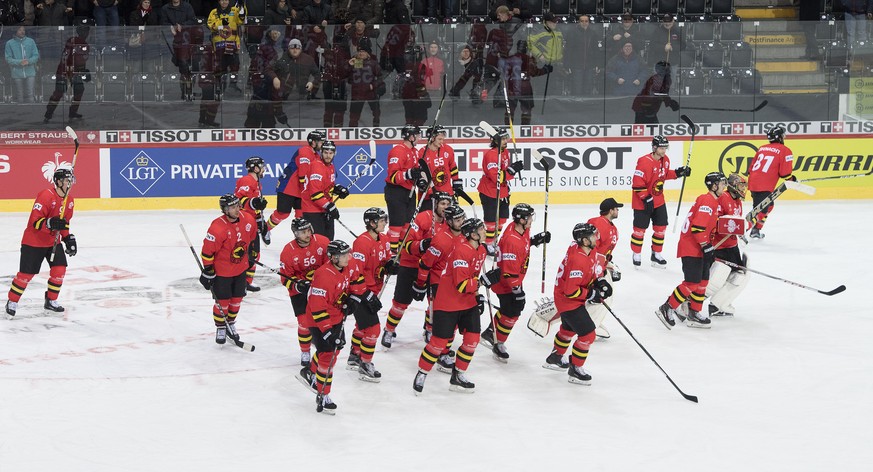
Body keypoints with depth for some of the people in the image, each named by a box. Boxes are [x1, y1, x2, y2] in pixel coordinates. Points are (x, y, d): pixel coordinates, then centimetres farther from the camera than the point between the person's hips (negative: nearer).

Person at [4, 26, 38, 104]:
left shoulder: (31, 41, 4)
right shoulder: (9, 43, 0)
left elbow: (36, 56, 3)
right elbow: (8, 59, -4)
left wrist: (29, 61, -17)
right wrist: (19, 62, -20)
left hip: (30, 73, 1)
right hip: (17, 74, -1)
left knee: (30, 95, -3)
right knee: (19, 96, 6)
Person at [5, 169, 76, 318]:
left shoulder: (69, 200, 3)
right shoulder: (46, 196, -24)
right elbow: (35, 221, -26)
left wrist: (68, 238, 5)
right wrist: (51, 223, -41)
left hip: (53, 240, 7)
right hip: (33, 241, -7)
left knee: (59, 269, -4)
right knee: (26, 273, -3)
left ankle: (51, 301, 14)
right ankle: (12, 302, 14)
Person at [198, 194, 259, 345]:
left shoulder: (247, 220, -10)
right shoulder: (217, 228, -28)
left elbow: (253, 236, 12)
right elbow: (207, 251, -20)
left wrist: (253, 254, 20)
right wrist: (208, 272, -15)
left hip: (241, 268, 5)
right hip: (221, 271, -5)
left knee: (237, 299, 14)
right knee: (223, 301, 3)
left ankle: (231, 324, 35)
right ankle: (220, 328, 23)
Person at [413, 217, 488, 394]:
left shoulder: (481, 250, 5)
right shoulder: (461, 251, -25)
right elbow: (461, 285, -28)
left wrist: (478, 294, 11)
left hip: (469, 301, 9)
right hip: (447, 302, -8)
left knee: (472, 338, 4)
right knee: (440, 340, -4)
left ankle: (458, 376, 17)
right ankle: (421, 374, 14)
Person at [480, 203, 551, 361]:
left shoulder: (522, 229, -7)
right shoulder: (511, 242, -35)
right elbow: (509, 272, -32)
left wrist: (537, 239, 1)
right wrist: (517, 291, -26)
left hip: (514, 279, 10)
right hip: (505, 283, -10)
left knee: (514, 307, 23)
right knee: (511, 312, -1)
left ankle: (490, 333, 40)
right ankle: (498, 345, 17)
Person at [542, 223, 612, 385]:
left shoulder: (589, 250, -8)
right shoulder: (577, 260, -36)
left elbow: (594, 266, 14)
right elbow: (571, 291, -34)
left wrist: (600, 281, -2)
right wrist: (592, 294, -23)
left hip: (573, 298, 10)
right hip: (568, 301, -10)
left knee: (569, 328, 29)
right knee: (587, 334, -7)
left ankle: (555, 358, 51)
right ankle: (575, 370, 8)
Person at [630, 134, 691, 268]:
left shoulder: (665, 160, 0)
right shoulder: (644, 162, -26)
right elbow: (638, 183, -25)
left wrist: (677, 173, 2)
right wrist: (646, 199, -25)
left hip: (658, 200, 8)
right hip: (642, 202, -8)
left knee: (661, 227, 10)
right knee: (640, 228, 3)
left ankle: (656, 254, 24)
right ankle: (636, 254, 20)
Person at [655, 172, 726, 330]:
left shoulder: (713, 202, 16)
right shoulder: (707, 201, -17)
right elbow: (698, 226, -25)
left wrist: (710, 248, 22)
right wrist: (706, 246, -22)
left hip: (699, 248, 10)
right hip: (691, 247, -10)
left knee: (703, 281, 12)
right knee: (692, 282, -12)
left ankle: (694, 314, 20)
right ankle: (667, 309, -6)